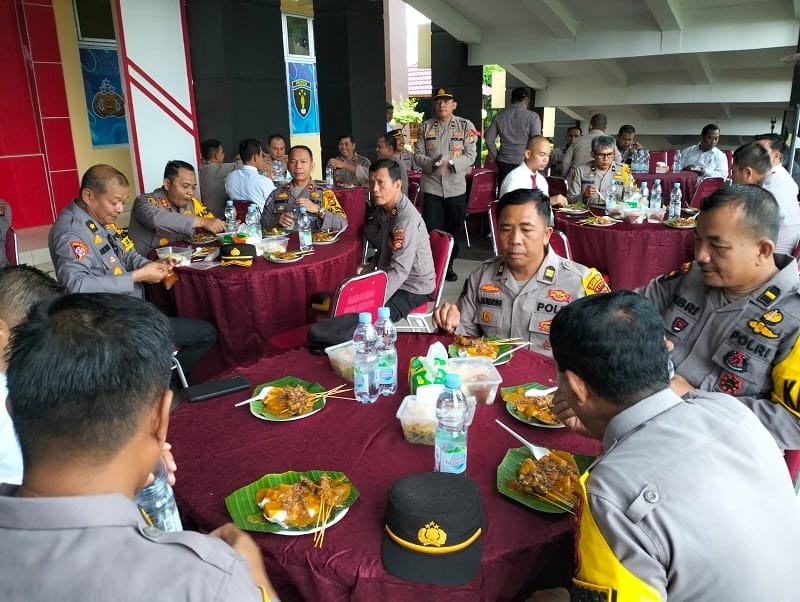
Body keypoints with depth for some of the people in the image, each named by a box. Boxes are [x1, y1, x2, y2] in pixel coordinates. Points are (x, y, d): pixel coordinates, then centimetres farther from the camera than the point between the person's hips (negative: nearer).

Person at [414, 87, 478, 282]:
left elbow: (471, 156, -5)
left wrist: (450, 163, -21)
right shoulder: (425, 127, 5)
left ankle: (448, 265, 28)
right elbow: (418, 155, 1)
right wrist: (434, 163, -18)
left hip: (456, 187, 1)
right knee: (431, 229, -2)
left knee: (453, 229, 12)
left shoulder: (466, 126, 1)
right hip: (431, 187, 0)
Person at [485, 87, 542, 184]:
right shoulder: (532, 117, -6)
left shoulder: (500, 115, 7)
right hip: (524, 163, -4)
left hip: (504, 163, 4)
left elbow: (489, 139, 9)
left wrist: (496, 156, 18)